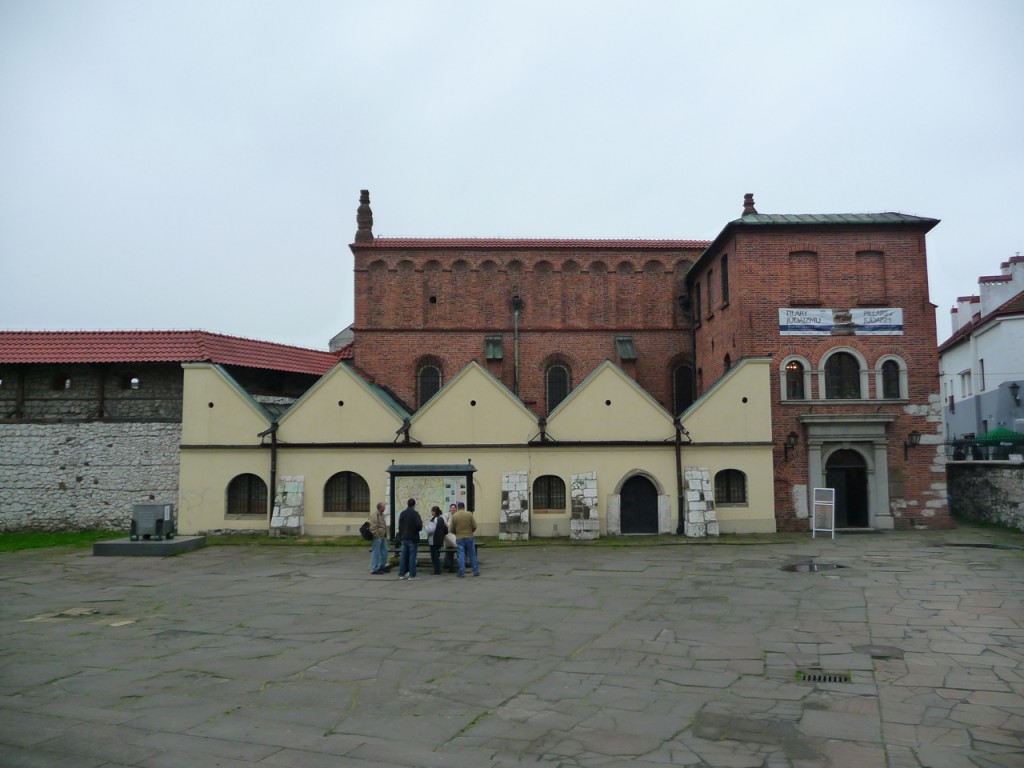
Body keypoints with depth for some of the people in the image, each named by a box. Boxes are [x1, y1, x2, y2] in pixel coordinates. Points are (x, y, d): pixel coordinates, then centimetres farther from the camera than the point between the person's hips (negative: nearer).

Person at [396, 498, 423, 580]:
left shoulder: (402, 513, 7)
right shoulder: (415, 513, -12)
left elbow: (399, 526, 12)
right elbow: (419, 526, -20)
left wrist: (400, 537, 18)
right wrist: (421, 521, 2)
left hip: (404, 538, 6)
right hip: (413, 538, -6)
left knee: (403, 556, 11)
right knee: (412, 556, -2)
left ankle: (402, 574, 15)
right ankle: (412, 575, -3)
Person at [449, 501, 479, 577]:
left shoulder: (454, 516, -2)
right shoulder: (469, 514, -3)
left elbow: (452, 529, 0)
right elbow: (474, 526, -6)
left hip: (459, 538, 0)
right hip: (469, 537, 0)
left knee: (461, 555, 2)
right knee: (472, 554, 9)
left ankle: (462, 572, -1)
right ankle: (476, 571, 11)